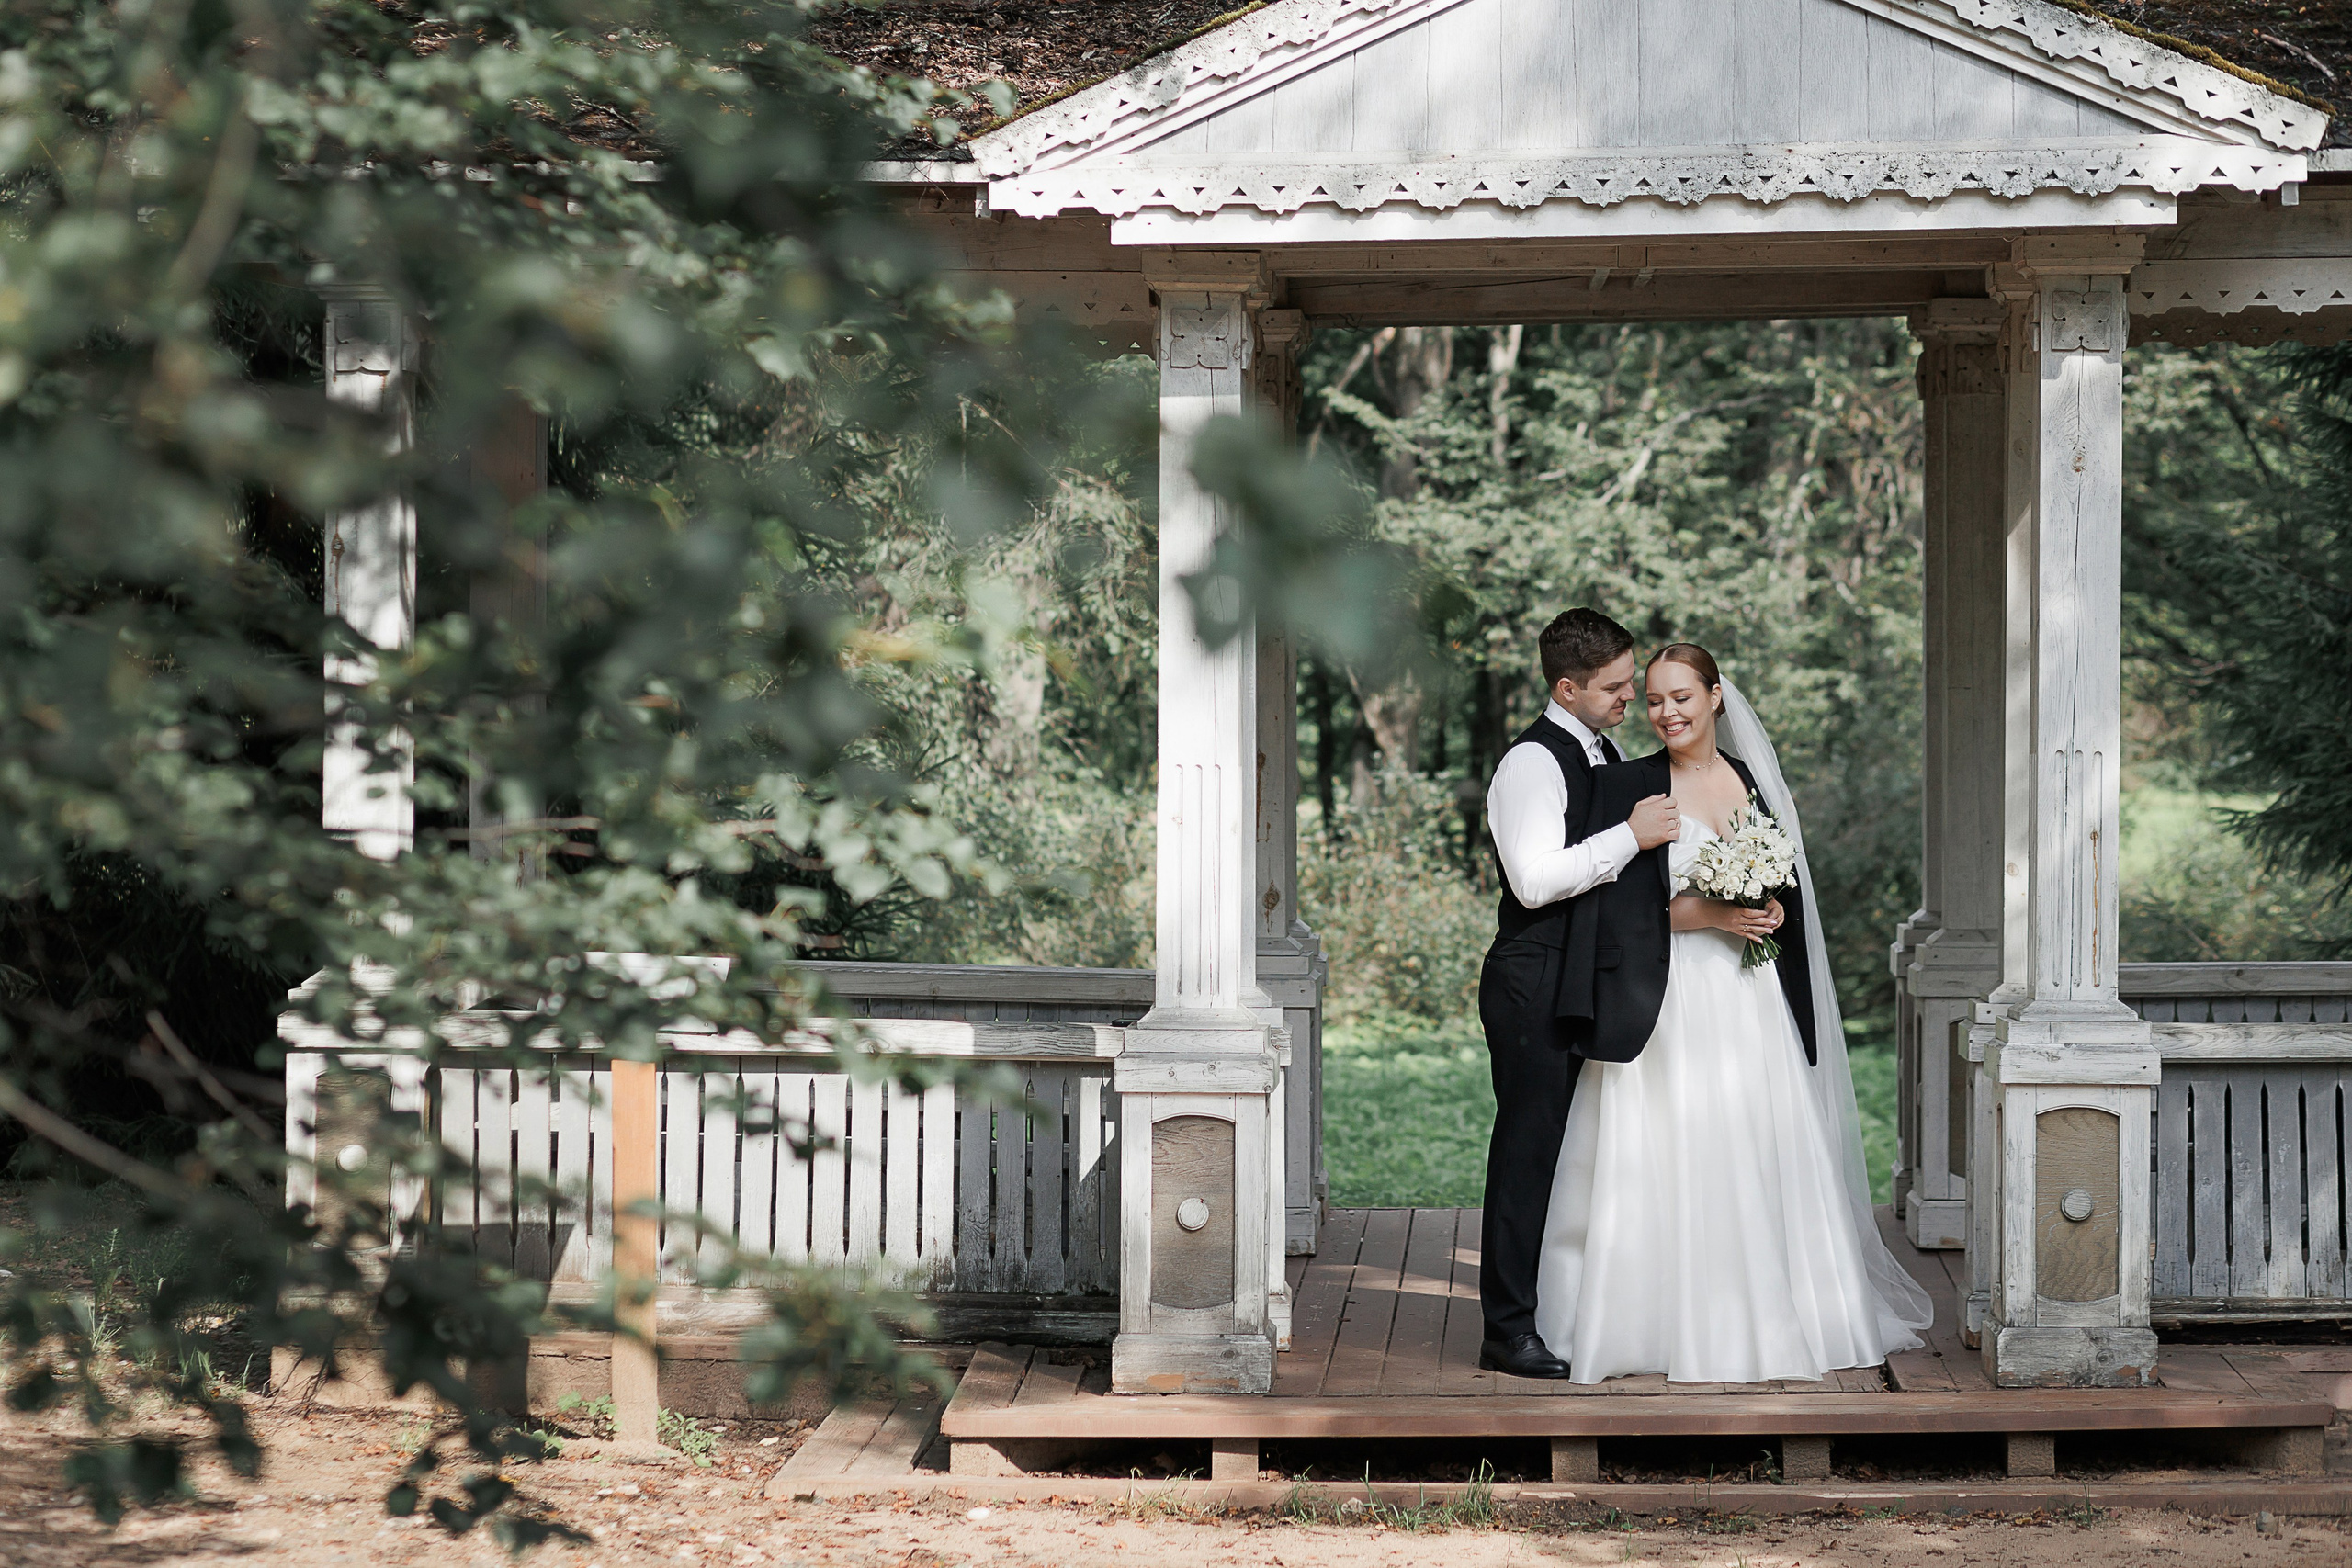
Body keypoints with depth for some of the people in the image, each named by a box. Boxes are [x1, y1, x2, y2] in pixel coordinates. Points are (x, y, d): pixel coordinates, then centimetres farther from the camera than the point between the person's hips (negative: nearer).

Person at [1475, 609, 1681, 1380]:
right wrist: (1629, 837, -24)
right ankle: (1510, 1330, -2)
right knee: (1530, 1149, -6)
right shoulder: (1531, 762, -14)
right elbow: (1535, 880, -25)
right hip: (1536, 988, -9)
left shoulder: (1609, 755, 15)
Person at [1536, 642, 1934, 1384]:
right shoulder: (1627, 787, -1)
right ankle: (1667, 1323, 1)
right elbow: (1613, 901, -8)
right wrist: (1703, 914, -16)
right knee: (1666, 1163, -5)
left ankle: (1761, 1318, 12)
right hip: (1669, 1004, -4)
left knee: (1757, 1163, 3)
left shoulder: (1755, 782, 12)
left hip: (1751, 1004, 4)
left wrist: (1772, 914, -3)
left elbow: (1789, 891, 18)